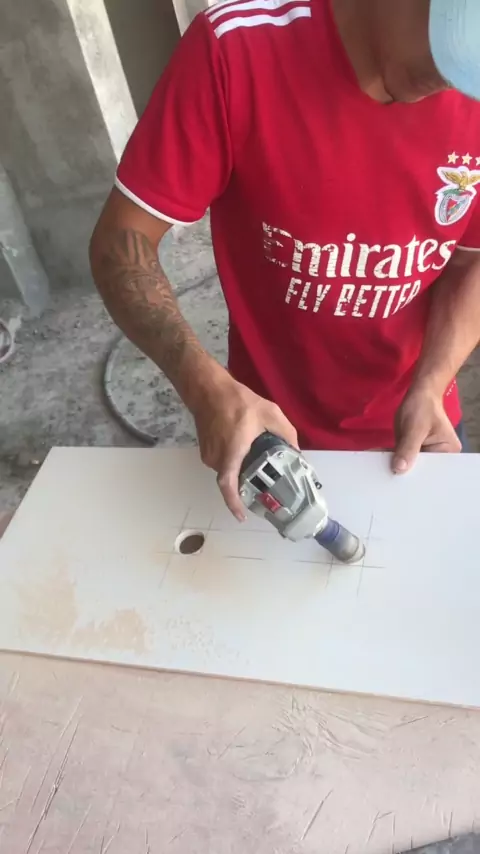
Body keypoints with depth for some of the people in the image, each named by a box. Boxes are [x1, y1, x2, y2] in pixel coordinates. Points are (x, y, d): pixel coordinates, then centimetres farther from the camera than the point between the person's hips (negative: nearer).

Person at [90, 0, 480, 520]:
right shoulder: (236, 49, -22)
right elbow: (121, 241, -19)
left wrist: (428, 390, -16)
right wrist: (206, 387, -32)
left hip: (411, 426, 3)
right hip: (275, 429, -2)